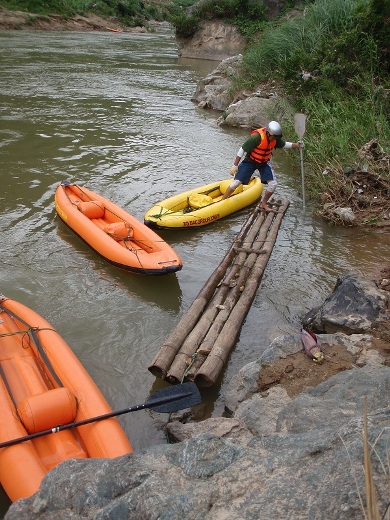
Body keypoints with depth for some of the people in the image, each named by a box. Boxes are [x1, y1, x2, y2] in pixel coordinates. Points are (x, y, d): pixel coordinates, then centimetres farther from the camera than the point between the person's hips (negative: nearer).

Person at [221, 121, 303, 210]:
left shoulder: (275, 138, -13)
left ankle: (263, 203, 17)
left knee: (273, 184, -5)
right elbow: (242, 150, -24)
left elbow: (284, 144, 9)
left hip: (264, 163, 5)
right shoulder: (257, 137, -31)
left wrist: (296, 145, -7)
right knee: (236, 182, -10)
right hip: (250, 162, -5)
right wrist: (235, 165, -22)